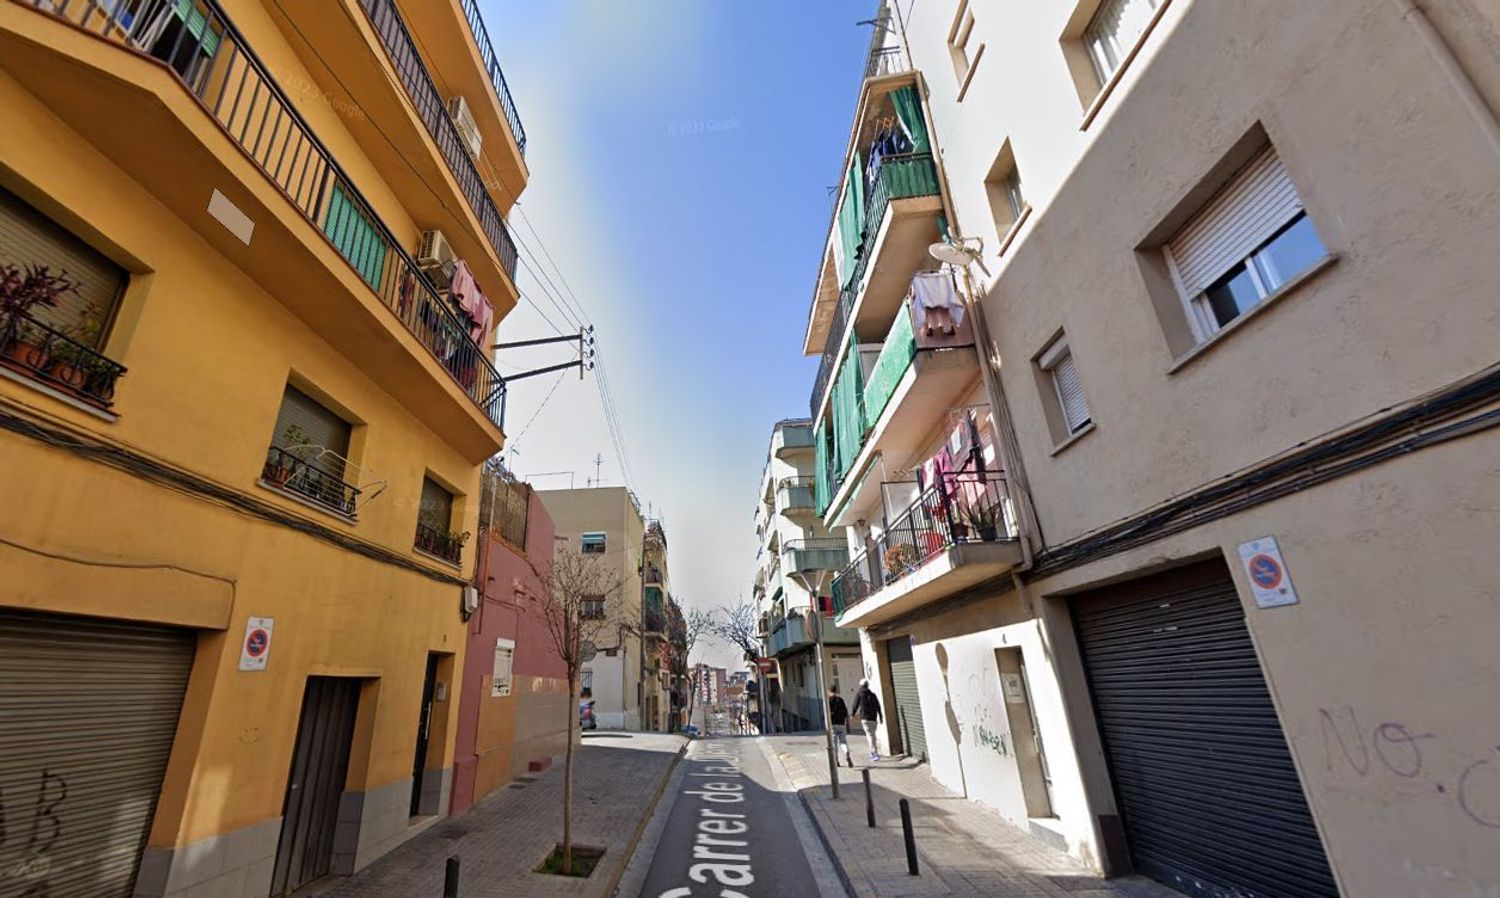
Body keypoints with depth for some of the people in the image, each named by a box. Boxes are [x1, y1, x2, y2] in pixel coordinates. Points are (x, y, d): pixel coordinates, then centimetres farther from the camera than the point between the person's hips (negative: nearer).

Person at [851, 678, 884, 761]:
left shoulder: (858, 694, 0)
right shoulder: (872, 695, 12)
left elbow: (855, 705, -2)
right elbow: (878, 706, 9)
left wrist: (853, 714, 12)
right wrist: (880, 717, 13)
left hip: (865, 718, -5)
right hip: (873, 718, 5)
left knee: (870, 735, -7)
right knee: (872, 734, 18)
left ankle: (875, 753, -16)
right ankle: (873, 752, 23)